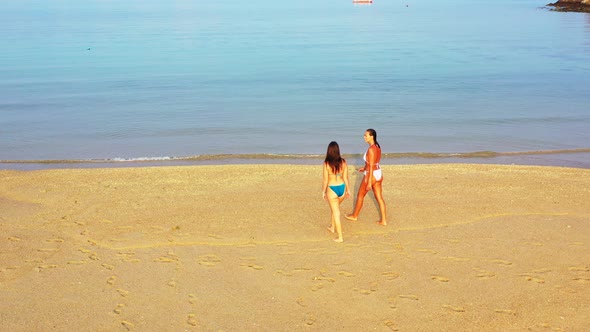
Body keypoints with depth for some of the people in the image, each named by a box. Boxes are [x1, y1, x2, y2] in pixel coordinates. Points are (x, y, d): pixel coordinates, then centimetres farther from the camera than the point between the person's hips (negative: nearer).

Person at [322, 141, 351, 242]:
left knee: (336, 213, 6)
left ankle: (340, 237, 11)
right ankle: (332, 227, 48)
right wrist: (348, 189, 12)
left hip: (332, 189, -4)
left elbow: (326, 180, -12)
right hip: (342, 188, 4)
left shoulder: (327, 163, -17)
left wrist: (323, 191, 2)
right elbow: (345, 177, -1)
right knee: (335, 208, 29)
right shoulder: (343, 162, -7)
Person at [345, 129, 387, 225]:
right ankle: (384, 220, 15)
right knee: (379, 197, 12)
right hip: (378, 174, 8)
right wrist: (365, 168, 27)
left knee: (360, 195, 12)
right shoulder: (377, 147, 4)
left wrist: (369, 183, -20)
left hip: (371, 175, -8)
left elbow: (371, 167, -23)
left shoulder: (371, 149, -24)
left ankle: (354, 216, 30)